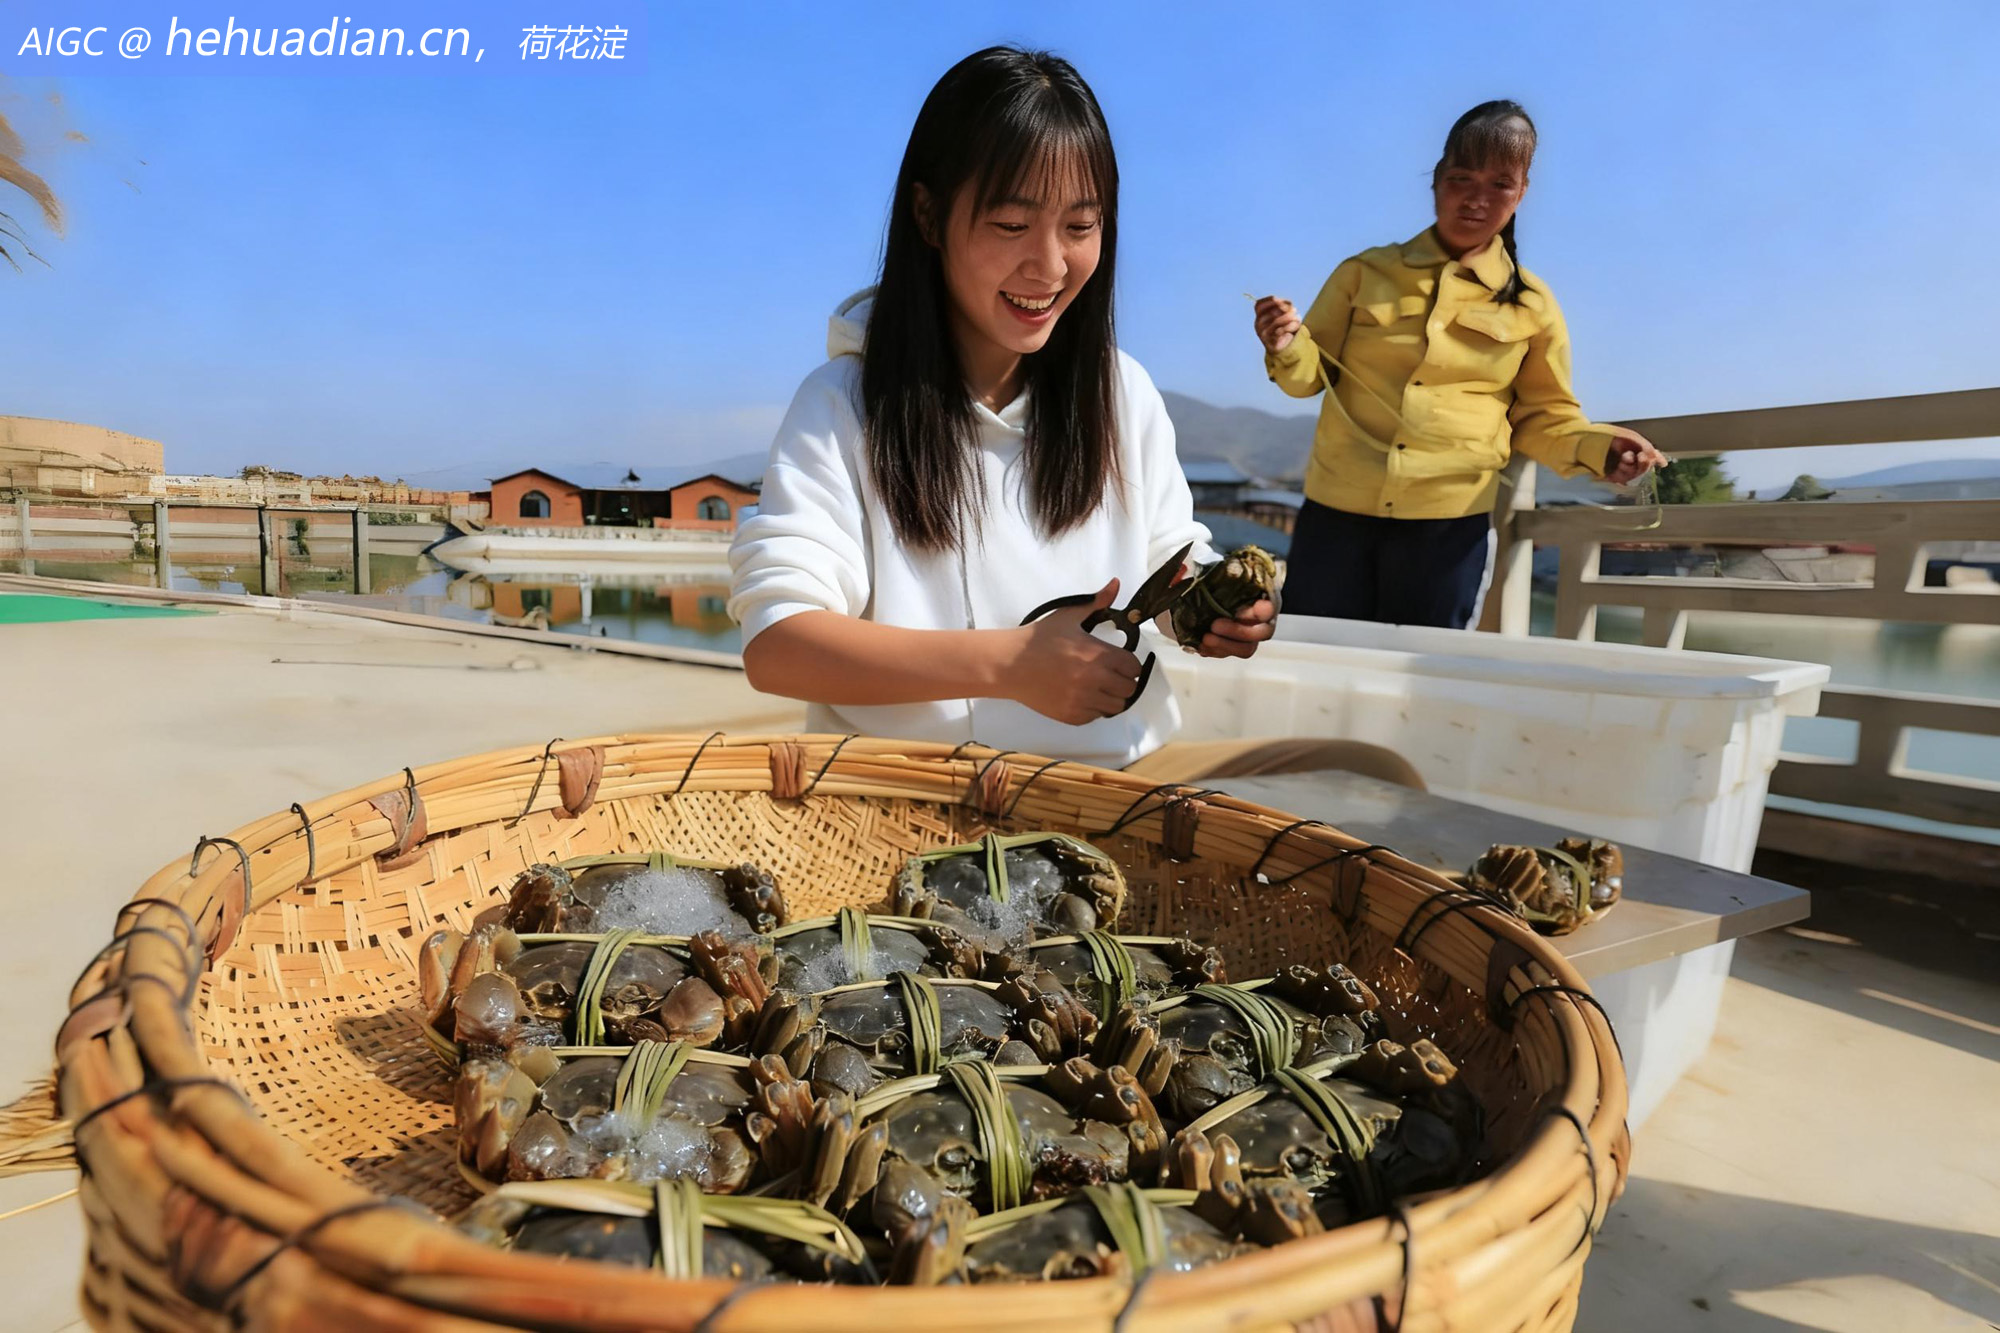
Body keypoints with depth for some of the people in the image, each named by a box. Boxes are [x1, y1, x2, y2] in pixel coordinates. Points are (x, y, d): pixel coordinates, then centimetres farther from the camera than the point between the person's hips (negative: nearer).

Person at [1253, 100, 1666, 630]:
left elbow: (1542, 416, 13)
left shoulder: (1531, 304, 6)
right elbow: (1310, 376, 9)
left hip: (1448, 525, 0)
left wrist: (1596, 446, -7)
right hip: (1337, 511, 0)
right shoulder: (1366, 274, 5)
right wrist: (1288, 347, -13)